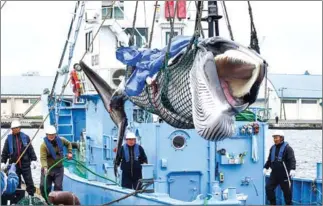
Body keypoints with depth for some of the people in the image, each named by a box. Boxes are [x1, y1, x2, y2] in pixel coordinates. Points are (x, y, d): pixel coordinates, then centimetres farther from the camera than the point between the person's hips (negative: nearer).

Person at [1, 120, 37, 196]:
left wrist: (33, 160, 0)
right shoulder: (9, 139, 4)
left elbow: (31, 149, 5)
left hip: (25, 164, -1)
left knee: (29, 182, 0)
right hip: (14, 164, 1)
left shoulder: (25, 137, 3)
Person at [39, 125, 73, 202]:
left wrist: (70, 152, 7)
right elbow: (43, 158, -27)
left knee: (58, 186, 0)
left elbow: (68, 144, 20)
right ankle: (47, 201, 20)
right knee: (44, 186, 1)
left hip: (59, 168, 2)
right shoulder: (44, 145, -18)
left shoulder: (60, 140, -4)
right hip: (48, 168, -2)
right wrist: (45, 168, -42)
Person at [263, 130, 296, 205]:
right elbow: (269, 160, 24)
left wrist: (292, 169, -32)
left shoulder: (287, 148, -10)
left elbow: (292, 159, -19)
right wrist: (265, 168, 18)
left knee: (287, 191, 2)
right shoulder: (273, 148, 12)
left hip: (284, 174, -6)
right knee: (268, 188, 0)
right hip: (274, 174, 6)